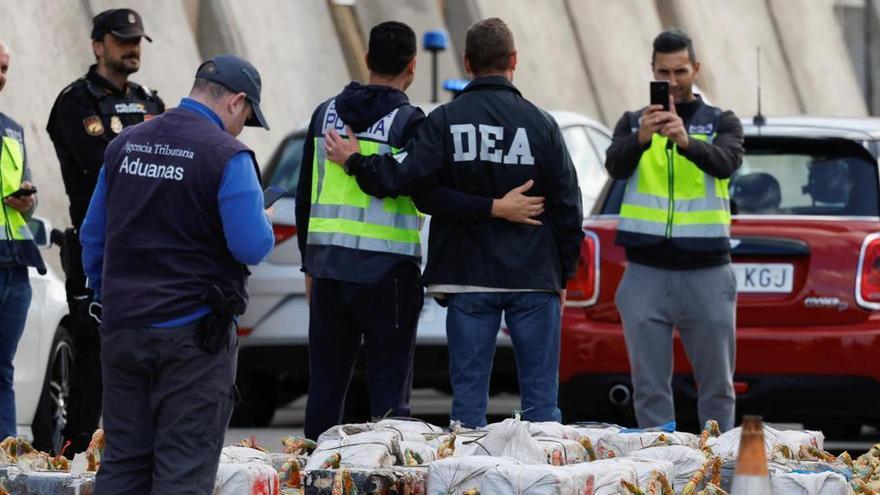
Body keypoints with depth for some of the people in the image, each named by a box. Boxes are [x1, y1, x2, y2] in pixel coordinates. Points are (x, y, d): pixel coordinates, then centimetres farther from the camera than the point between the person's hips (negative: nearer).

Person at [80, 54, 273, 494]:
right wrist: (263, 225, 5)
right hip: (193, 333, -6)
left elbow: (92, 238, 14)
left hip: (121, 326, 6)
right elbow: (252, 246, -17)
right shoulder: (227, 156, -12)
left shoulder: (125, 144, 9)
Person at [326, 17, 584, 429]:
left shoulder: (446, 121, -3)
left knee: (468, 397, 4)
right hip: (534, 280, 0)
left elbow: (402, 176, -14)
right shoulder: (540, 124, -1)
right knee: (541, 398, 3)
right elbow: (567, 206, 3)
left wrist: (354, 162, 6)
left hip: (468, 276, 0)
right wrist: (563, 275, 14)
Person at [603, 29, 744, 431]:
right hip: (646, 273, 1)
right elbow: (616, 167, -11)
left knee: (717, 385, 4)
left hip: (706, 273, -1)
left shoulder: (721, 123, 6)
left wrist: (687, 141, -36)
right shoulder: (632, 123, 9)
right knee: (650, 386, 1)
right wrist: (641, 139, -33)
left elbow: (726, 162, -16)